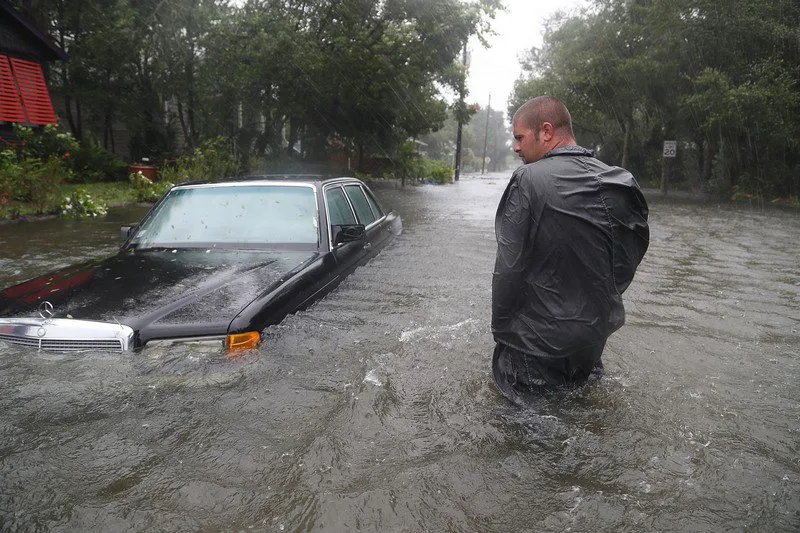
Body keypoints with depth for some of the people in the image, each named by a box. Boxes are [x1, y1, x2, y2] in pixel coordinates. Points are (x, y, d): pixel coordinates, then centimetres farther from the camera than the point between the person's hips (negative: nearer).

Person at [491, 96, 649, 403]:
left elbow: (508, 268, -18)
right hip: (598, 330, 6)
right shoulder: (618, 182, 0)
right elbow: (632, 256, 7)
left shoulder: (528, 180, -19)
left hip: (540, 336, -6)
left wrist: (500, 326, -5)